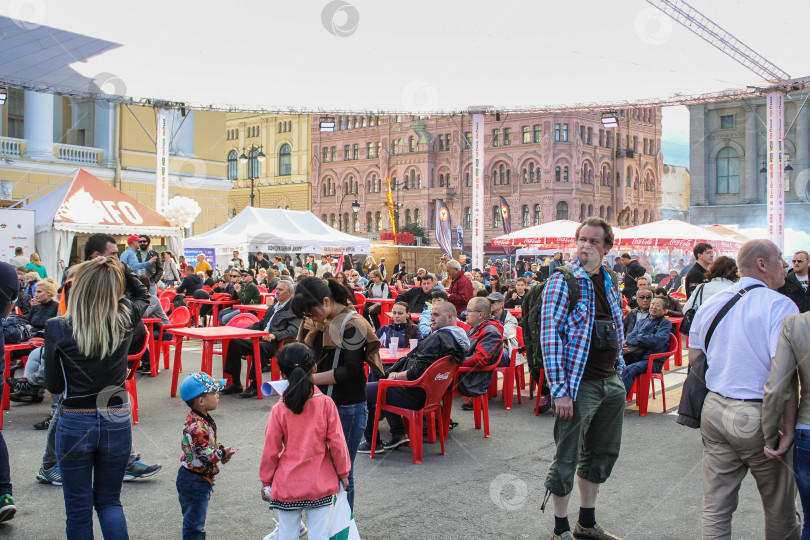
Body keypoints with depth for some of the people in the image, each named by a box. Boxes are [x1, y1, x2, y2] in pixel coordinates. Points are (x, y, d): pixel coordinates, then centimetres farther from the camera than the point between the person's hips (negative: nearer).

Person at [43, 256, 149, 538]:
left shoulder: (57, 329, -13)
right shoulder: (124, 321, -9)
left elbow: (53, 385, -3)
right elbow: (142, 295, 15)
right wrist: (120, 269, 4)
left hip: (75, 424, -2)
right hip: (117, 422, 2)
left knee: (78, 508, 14)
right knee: (109, 501, 18)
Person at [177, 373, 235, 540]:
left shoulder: (202, 419, 5)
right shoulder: (196, 426, -28)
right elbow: (204, 455, -28)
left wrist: (220, 450, 2)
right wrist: (222, 453, -15)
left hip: (200, 479, 10)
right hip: (194, 481, -10)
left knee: (197, 519, 22)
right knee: (194, 521, 1)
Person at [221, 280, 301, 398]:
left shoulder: (294, 309, -1)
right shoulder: (273, 307, 27)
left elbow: (293, 331, -15)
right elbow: (260, 324, 29)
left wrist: (274, 335, -30)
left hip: (275, 344, -8)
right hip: (261, 340, 8)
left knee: (259, 346, -38)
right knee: (234, 342, -9)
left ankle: (254, 386, -29)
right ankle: (235, 384, -5)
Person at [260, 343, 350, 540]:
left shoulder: (279, 410, -11)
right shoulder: (326, 403, -10)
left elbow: (271, 451, -4)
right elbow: (337, 443, -6)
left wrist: (266, 482, 10)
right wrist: (343, 474, 8)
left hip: (287, 485, 0)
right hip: (320, 485, 0)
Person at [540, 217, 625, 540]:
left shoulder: (610, 284, 10)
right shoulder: (562, 282, -11)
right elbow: (550, 336, -16)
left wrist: (619, 369, 16)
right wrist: (560, 390, -20)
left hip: (611, 383, 8)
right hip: (579, 385, -7)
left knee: (602, 454, 17)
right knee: (567, 459, 2)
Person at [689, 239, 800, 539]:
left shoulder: (710, 305, 9)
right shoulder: (779, 305, -12)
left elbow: (693, 359, 16)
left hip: (715, 410, 6)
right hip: (759, 418, -5)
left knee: (716, 506, 10)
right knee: (780, 509, 14)